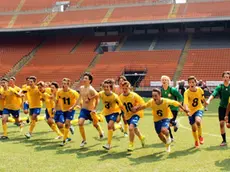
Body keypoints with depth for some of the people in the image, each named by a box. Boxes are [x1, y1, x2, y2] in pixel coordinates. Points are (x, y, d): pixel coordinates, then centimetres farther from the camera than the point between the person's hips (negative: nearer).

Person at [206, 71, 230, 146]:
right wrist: (209, 100, -38)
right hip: (222, 107, 1)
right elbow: (213, 94, -19)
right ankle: (224, 140, 7)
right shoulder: (220, 87, -6)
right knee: (221, 123, -5)